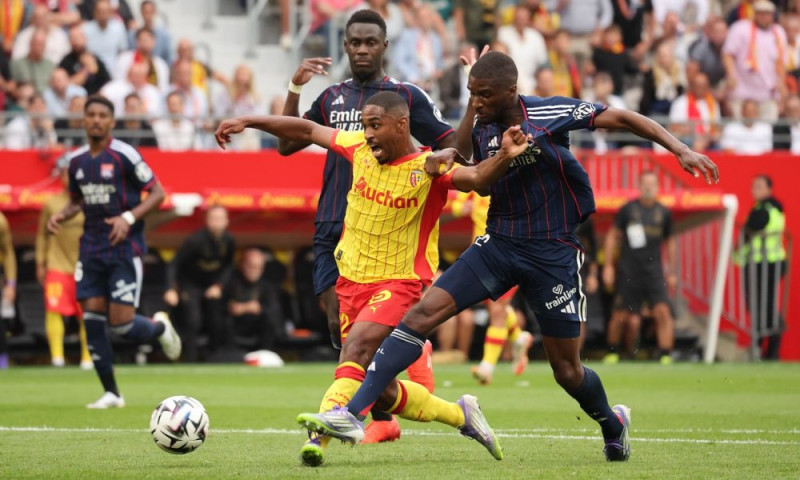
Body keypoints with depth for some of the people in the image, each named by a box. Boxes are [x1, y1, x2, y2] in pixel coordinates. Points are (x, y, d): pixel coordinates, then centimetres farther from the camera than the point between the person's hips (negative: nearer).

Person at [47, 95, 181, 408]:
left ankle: (160, 327, 24)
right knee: (92, 320, -2)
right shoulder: (77, 161, 8)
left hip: (125, 248, -5)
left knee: (121, 324, -11)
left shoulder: (124, 155, -10)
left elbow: (157, 194, -7)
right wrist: (61, 216, 2)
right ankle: (111, 394, 8)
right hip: (92, 249, 5)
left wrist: (128, 218, -20)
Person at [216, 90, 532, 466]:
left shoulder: (428, 168, -14)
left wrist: (504, 157, -49)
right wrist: (249, 122, 12)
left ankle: (321, 433, -42)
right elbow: (307, 130, 12)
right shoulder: (360, 148, 1)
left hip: (400, 283, -6)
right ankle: (461, 414, 28)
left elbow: (476, 179, -29)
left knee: (358, 343, -33)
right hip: (352, 280, 6)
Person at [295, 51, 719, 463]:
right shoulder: (482, 128, 1)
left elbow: (622, 119, -9)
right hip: (498, 243, 4)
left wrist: (681, 151, -16)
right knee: (423, 312, -14)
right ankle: (353, 413, -18)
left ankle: (612, 423, 38)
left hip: (552, 254, -4)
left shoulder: (549, 113, -13)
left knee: (567, 370, 4)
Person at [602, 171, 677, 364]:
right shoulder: (628, 209, 0)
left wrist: (671, 272, 17)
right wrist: (608, 266, 2)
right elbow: (613, 236, 7)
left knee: (663, 312, -14)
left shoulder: (664, 213, 7)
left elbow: (670, 242, 18)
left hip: (653, 273, 1)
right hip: (628, 274, -1)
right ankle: (612, 352, 25)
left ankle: (665, 355, -12)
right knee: (621, 316, 3)